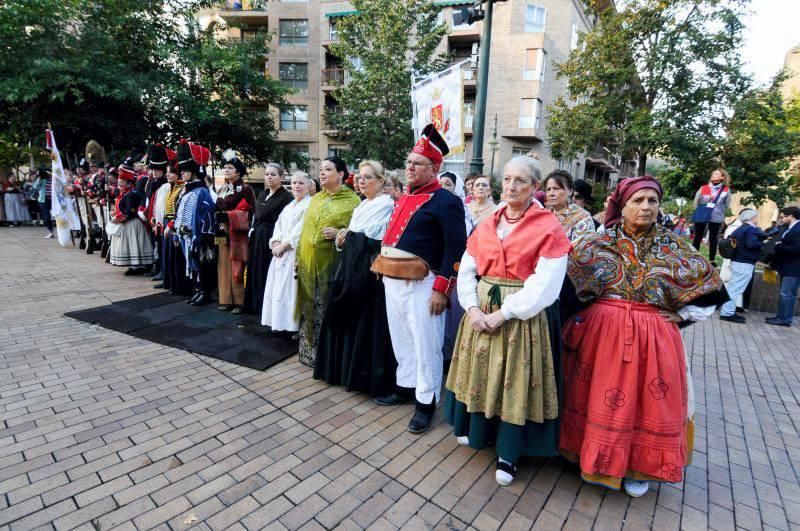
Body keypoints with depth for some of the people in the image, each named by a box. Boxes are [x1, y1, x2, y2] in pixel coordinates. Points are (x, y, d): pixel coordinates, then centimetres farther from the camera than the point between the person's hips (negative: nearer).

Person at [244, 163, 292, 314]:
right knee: (256, 272, 12)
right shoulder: (262, 195, 15)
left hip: (272, 240, -7)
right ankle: (256, 305, 26)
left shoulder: (286, 196, -9)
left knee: (269, 273, -3)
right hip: (257, 239, 8)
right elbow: (256, 217, 19)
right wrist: (253, 236, 10)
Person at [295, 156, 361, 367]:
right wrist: (299, 257, 11)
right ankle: (309, 351, 26)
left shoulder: (352, 200, -4)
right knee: (310, 308, 12)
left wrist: (338, 233, -20)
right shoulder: (316, 198, 14)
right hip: (308, 262, 6)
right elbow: (305, 229, 16)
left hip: (332, 263, -5)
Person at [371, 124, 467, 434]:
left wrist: (442, 289, -19)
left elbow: (456, 250, -16)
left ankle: (426, 402, 21)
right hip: (392, 281, 8)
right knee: (401, 340, 19)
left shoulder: (446, 202, -11)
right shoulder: (404, 199, 14)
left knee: (424, 345, 5)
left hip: (421, 285, -8)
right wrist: (384, 269, 13)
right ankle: (406, 387, 37)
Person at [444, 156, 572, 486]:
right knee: (481, 371, 16)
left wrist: (503, 314, -18)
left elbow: (544, 285, -16)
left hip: (523, 316, -4)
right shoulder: (486, 225, 6)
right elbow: (466, 270, 3)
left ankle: (509, 451, 26)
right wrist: (472, 308, -11)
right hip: (482, 311, 5)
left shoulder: (548, 227, -9)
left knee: (515, 380, 6)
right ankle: (479, 427, 40)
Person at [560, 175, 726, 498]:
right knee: (603, 396, 8)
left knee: (649, 401, 7)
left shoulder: (671, 245, 3)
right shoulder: (600, 242, 0)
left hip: (653, 336, 1)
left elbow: (706, 286, 7)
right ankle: (600, 458, 29)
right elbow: (566, 273, -1)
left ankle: (639, 466, 28)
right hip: (603, 331, 0)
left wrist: (679, 315, -2)